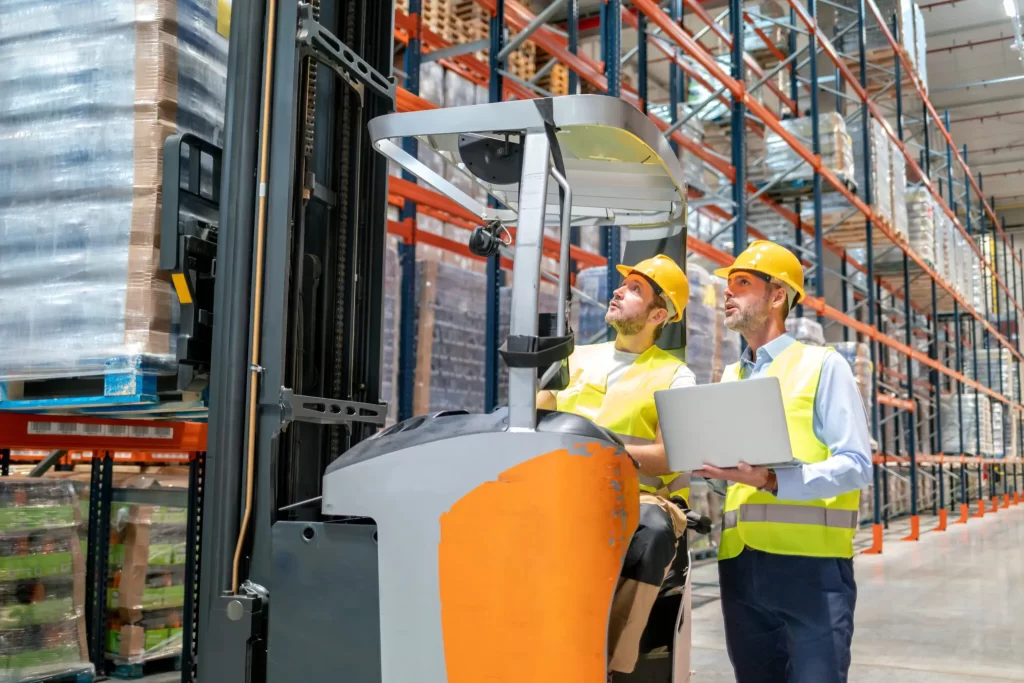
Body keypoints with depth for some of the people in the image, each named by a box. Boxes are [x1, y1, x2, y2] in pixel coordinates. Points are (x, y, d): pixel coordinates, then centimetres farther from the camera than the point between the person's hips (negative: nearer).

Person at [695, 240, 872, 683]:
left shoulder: (822, 364, 1)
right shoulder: (729, 378, 19)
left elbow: (855, 464, -8)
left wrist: (774, 481, -22)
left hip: (809, 561, -6)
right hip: (740, 563, 6)